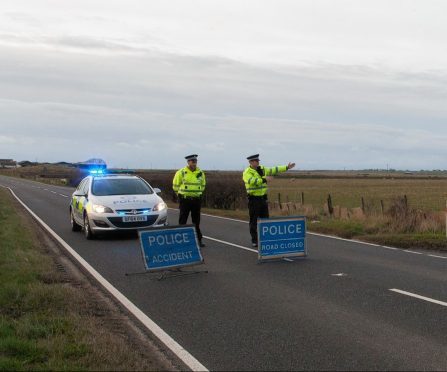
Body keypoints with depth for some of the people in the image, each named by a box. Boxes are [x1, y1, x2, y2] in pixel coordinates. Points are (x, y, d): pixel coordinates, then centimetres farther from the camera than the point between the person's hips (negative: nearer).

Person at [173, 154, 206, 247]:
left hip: (196, 200, 3)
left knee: (196, 221, 8)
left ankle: (198, 240, 13)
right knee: (182, 220, 0)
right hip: (184, 200, -3)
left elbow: (202, 185, 21)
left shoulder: (200, 173, 5)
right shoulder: (181, 173, -6)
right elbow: (175, 185, 5)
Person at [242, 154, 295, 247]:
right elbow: (251, 181, -31)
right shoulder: (247, 172, -11)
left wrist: (286, 167, 16)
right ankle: (254, 240, 7)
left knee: (265, 219, 11)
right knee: (254, 221, -1)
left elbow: (273, 170, 17)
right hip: (254, 199, -7)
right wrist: (264, 179, -38)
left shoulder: (262, 169, 11)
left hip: (263, 198, 7)